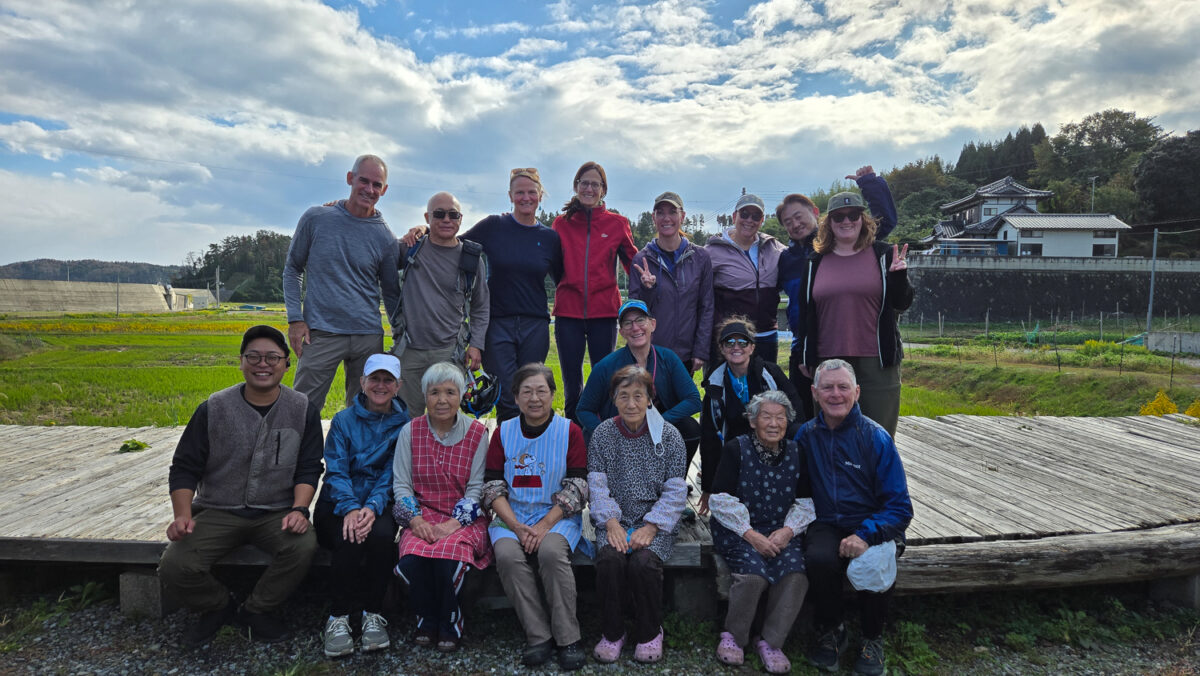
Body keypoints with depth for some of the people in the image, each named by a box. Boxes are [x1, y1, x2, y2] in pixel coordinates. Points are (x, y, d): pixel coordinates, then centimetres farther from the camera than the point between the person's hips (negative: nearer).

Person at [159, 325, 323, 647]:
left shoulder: (303, 410, 1)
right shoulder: (213, 409, 1)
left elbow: (308, 469, 1)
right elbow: (184, 468, 3)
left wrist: (299, 509, -17)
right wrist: (182, 514, -13)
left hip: (276, 513, 0)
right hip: (218, 512, 1)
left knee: (304, 545, -31)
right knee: (174, 567, -23)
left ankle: (255, 611, -2)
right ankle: (218, 607, 12)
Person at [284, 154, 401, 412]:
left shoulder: (385, 237, 4)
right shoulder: (316, 218, 2)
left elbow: (391, 293, 12)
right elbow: (292, 269, 9)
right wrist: (295, 319, -1)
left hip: (368, 337, 2)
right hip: (320, 333, -1)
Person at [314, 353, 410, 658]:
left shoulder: (404, 425, 5)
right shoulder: (343, 420, 5)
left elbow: (392, 475, -4)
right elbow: (335, 471, -5)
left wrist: (372, 507, -25)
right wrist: (350, 508, -25)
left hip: (380, 504, 0)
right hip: (340, 503, 0)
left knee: (381, 534, -33)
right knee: (349, 538, -32)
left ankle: (373, 614, -19)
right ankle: (339, 616, -20)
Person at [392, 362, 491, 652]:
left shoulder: (477, 433, 0)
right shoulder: (410, 431, 5)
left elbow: (476, 487, -3)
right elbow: (401, 483, 4)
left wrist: (453, 523, -16)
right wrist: (416, 520, -12)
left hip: (464, 518, -2)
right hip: (423, 514, 2)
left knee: (448, 556, -31)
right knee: (411, 560, -28)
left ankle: (450, 622, -1)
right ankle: (427, 619, 2)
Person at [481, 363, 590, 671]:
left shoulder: (570, 432, 1)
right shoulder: (503, 432, 8)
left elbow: (576, 489, -5)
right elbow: (493, 487, 3)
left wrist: (545, 525, -17)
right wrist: (517, 527, -12)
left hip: (557, 516, -2)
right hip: (512, 517, 2)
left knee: (551, 551, -32)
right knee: (507, 555, -28)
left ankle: (568, 638, -16)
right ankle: (539, 636, -14)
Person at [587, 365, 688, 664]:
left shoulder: (669, 436, -1)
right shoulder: (602, 434, 4)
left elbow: (675, 492, -4)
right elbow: (597, 484, 0)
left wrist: (650, 527, -15)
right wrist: (611, 523, -15)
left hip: (656, 522, -1)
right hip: (615, 520, 1)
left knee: (643, 562, -29)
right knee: (610, 559, -28)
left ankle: (650, 632, 0)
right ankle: (612, 633, -4)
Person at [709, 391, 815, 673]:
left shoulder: (796, 453, 9)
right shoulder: (736, 449, -2)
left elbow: (805, 501, 10)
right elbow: (722, 500, -8)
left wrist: (787, 531, -9)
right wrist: (751, 535, -16)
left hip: (781, 532, 3)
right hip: (737, 531, -3)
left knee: (795, 574, -25)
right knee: (754, 573, -30)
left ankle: (770, 642, -5)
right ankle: (733, 636, -3)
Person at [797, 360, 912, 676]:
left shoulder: (876, 438, -7)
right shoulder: (806, 435, 1)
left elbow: (900, 507, -8)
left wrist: (866, 535, -25)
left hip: (874, 526, -1)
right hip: (828, 526, 2)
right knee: (819, 558, -32)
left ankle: (873, 639, -1)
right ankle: (830, 631, -1)